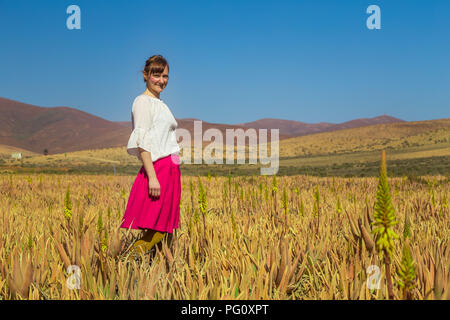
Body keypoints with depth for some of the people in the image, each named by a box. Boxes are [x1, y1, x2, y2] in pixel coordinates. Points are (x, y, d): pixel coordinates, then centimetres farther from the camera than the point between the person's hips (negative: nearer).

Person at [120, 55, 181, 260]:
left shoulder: (159, 104, 21)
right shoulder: (143, 102, -6)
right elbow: (142, 143, -15)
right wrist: (152, 177, -22)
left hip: (170, 170, 9)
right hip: (157, 168, -9)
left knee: (165, 229, 6)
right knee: (157, 230, -10)